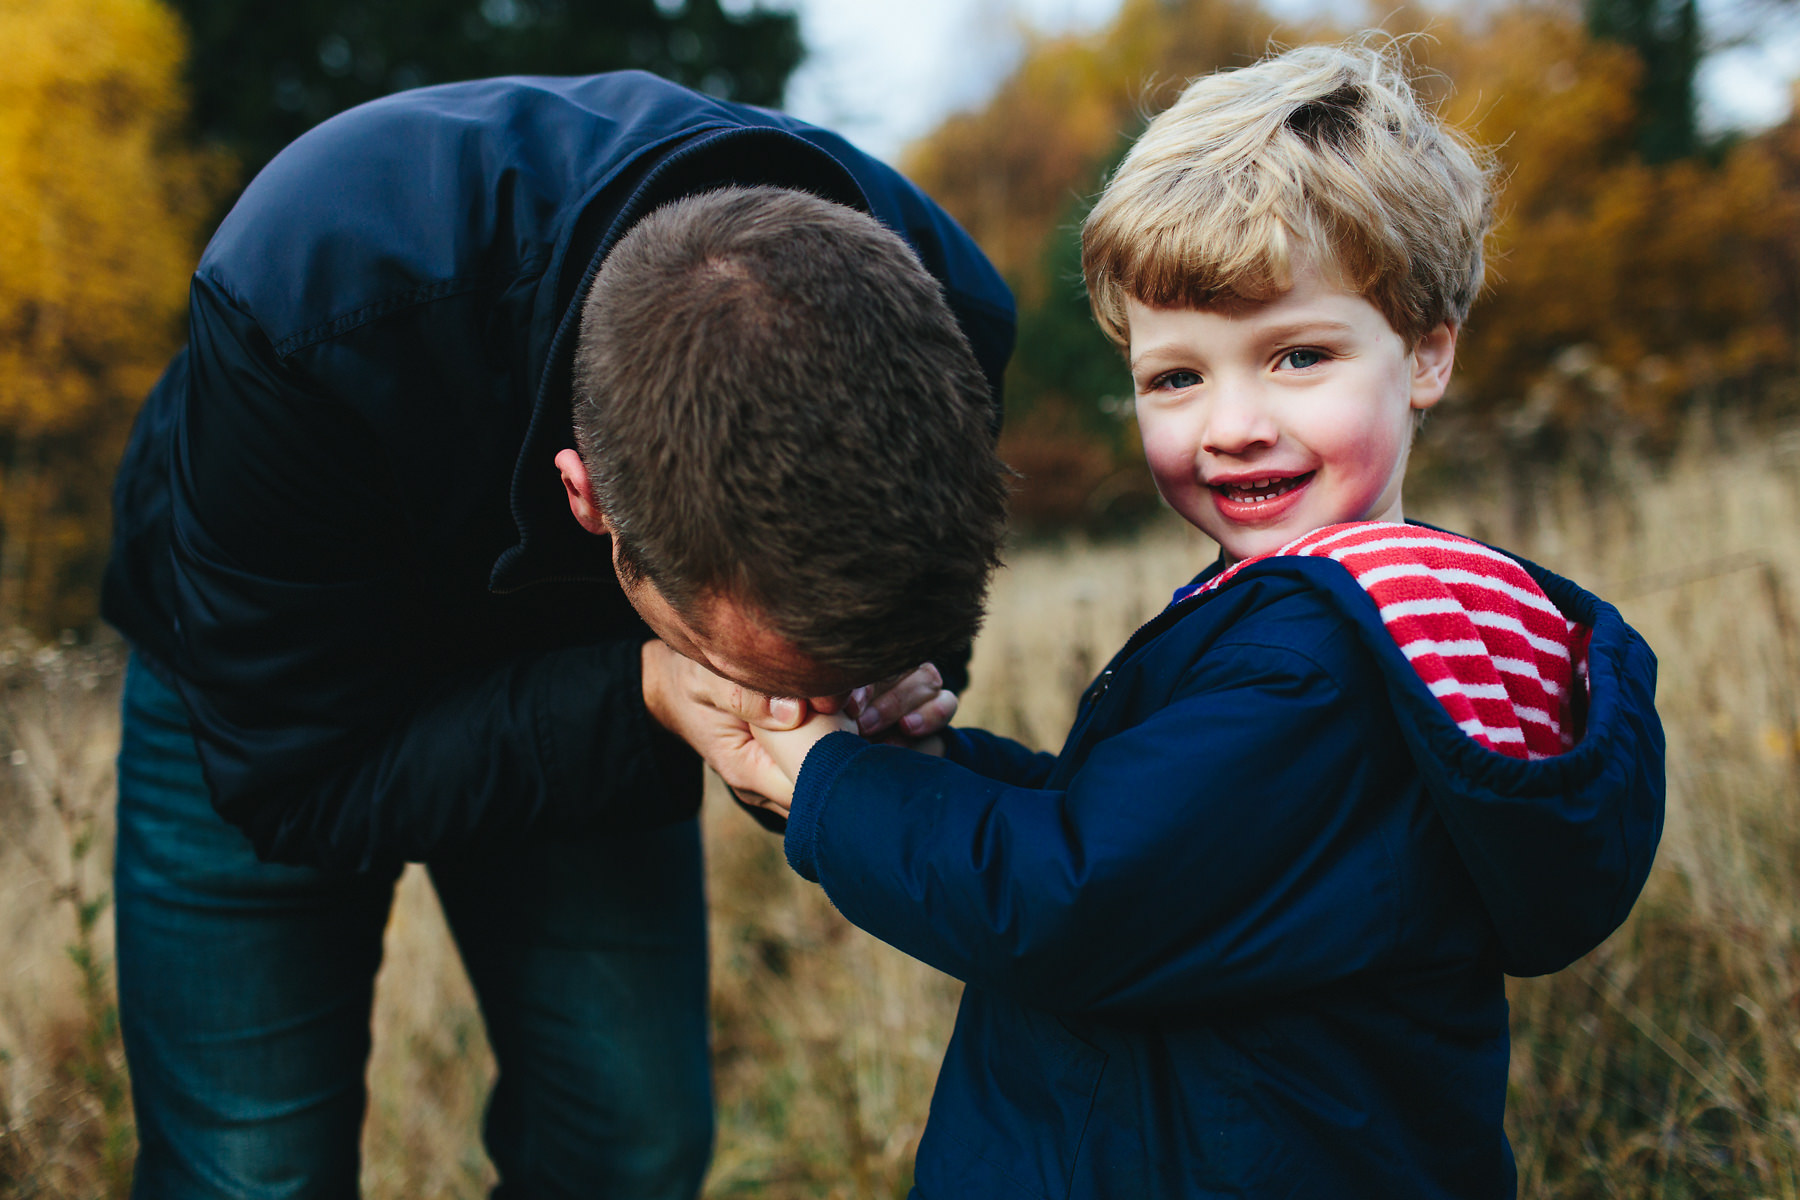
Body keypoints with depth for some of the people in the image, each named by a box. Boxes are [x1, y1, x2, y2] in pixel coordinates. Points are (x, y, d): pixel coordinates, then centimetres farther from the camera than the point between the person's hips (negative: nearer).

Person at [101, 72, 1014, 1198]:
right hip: (270, 682, -2)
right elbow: (300, 781, -29)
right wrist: (641, 698, -42)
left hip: (592, 702, 3)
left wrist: (893, 690, -32)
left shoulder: (944, 312, -30)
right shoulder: (312, 293, -42)